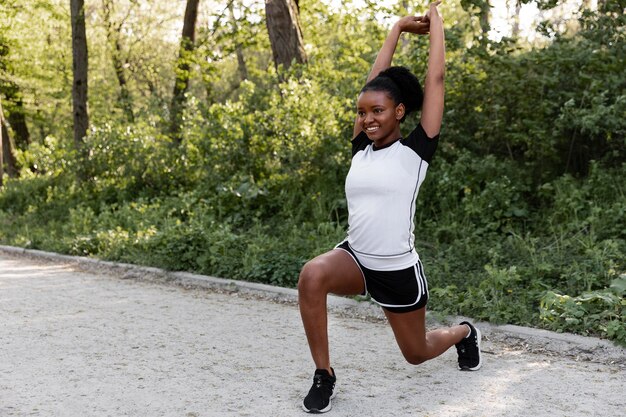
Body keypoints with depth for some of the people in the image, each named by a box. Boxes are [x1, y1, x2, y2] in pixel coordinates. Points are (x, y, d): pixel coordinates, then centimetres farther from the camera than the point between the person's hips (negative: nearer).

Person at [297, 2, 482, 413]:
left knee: (417, 352, 15)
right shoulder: (361, 149, 3)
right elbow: (376, 82, 6)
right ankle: (324, 376, -17)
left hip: (399, 268, -3)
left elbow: (435, 80, -8)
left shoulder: (415, 150, -9)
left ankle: (464, 333, 51)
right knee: (312, 276, -31)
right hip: (355, 257, 3)